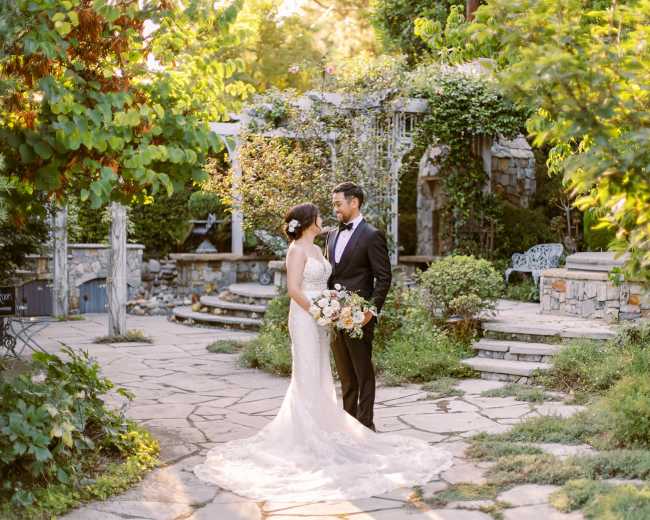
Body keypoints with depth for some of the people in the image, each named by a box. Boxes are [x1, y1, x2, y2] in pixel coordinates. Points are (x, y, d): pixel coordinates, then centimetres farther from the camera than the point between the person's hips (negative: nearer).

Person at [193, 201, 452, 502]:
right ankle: (304, 435, 0)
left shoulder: (316, 249, 14)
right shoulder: (297, 250, -13)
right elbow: (294, 289, -19)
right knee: (307, 378, -5)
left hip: (319, 320, 9)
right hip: (305, 318, -9)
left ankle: (315, 428, 20)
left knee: (318, 378, 12)